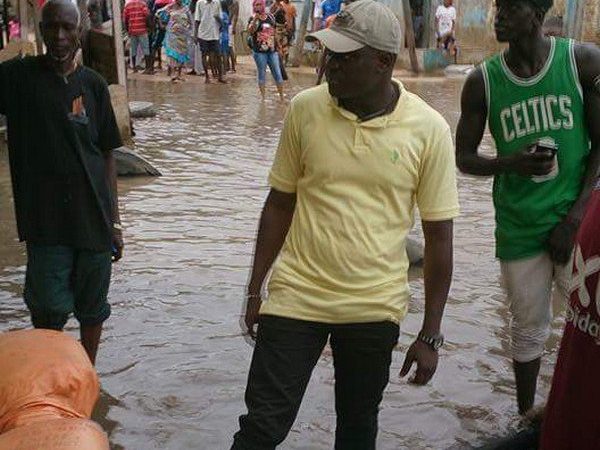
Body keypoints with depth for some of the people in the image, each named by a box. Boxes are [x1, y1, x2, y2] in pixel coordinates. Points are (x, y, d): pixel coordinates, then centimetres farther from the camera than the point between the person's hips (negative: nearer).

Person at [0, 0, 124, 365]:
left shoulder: (93, 85, 3)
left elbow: (107, 155, 7)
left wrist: (115, 220, 5)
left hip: (93, 216, 2)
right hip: (46, 220, -2)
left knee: (92, 308, 12)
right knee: (50, 309, -4)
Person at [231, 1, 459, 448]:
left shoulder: (428, 129, -10)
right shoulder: (305, 109, -6)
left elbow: (438, 236, -4)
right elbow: (279, 204, 4)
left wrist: (430, 334, -3)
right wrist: (255, 289, 6)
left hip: (375, 309, 0)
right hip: (296, 297, 0)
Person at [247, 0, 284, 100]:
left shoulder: (270, 17, 9)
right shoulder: (253, 19, -3)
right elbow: (250, 31, -21)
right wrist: (255, 20, -34)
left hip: (272, 50, 3)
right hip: (259, 51, -3)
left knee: (277, 74, 3)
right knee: (262, 75, 2)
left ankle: (282, 96, 12)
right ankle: (263, 97, 11)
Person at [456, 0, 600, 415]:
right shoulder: (483, 81, -2)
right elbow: (465, 157, 4)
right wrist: (510, 163, -16)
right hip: (519, 227, 1)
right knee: (529, 328, 11)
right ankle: (526, 417, 28)